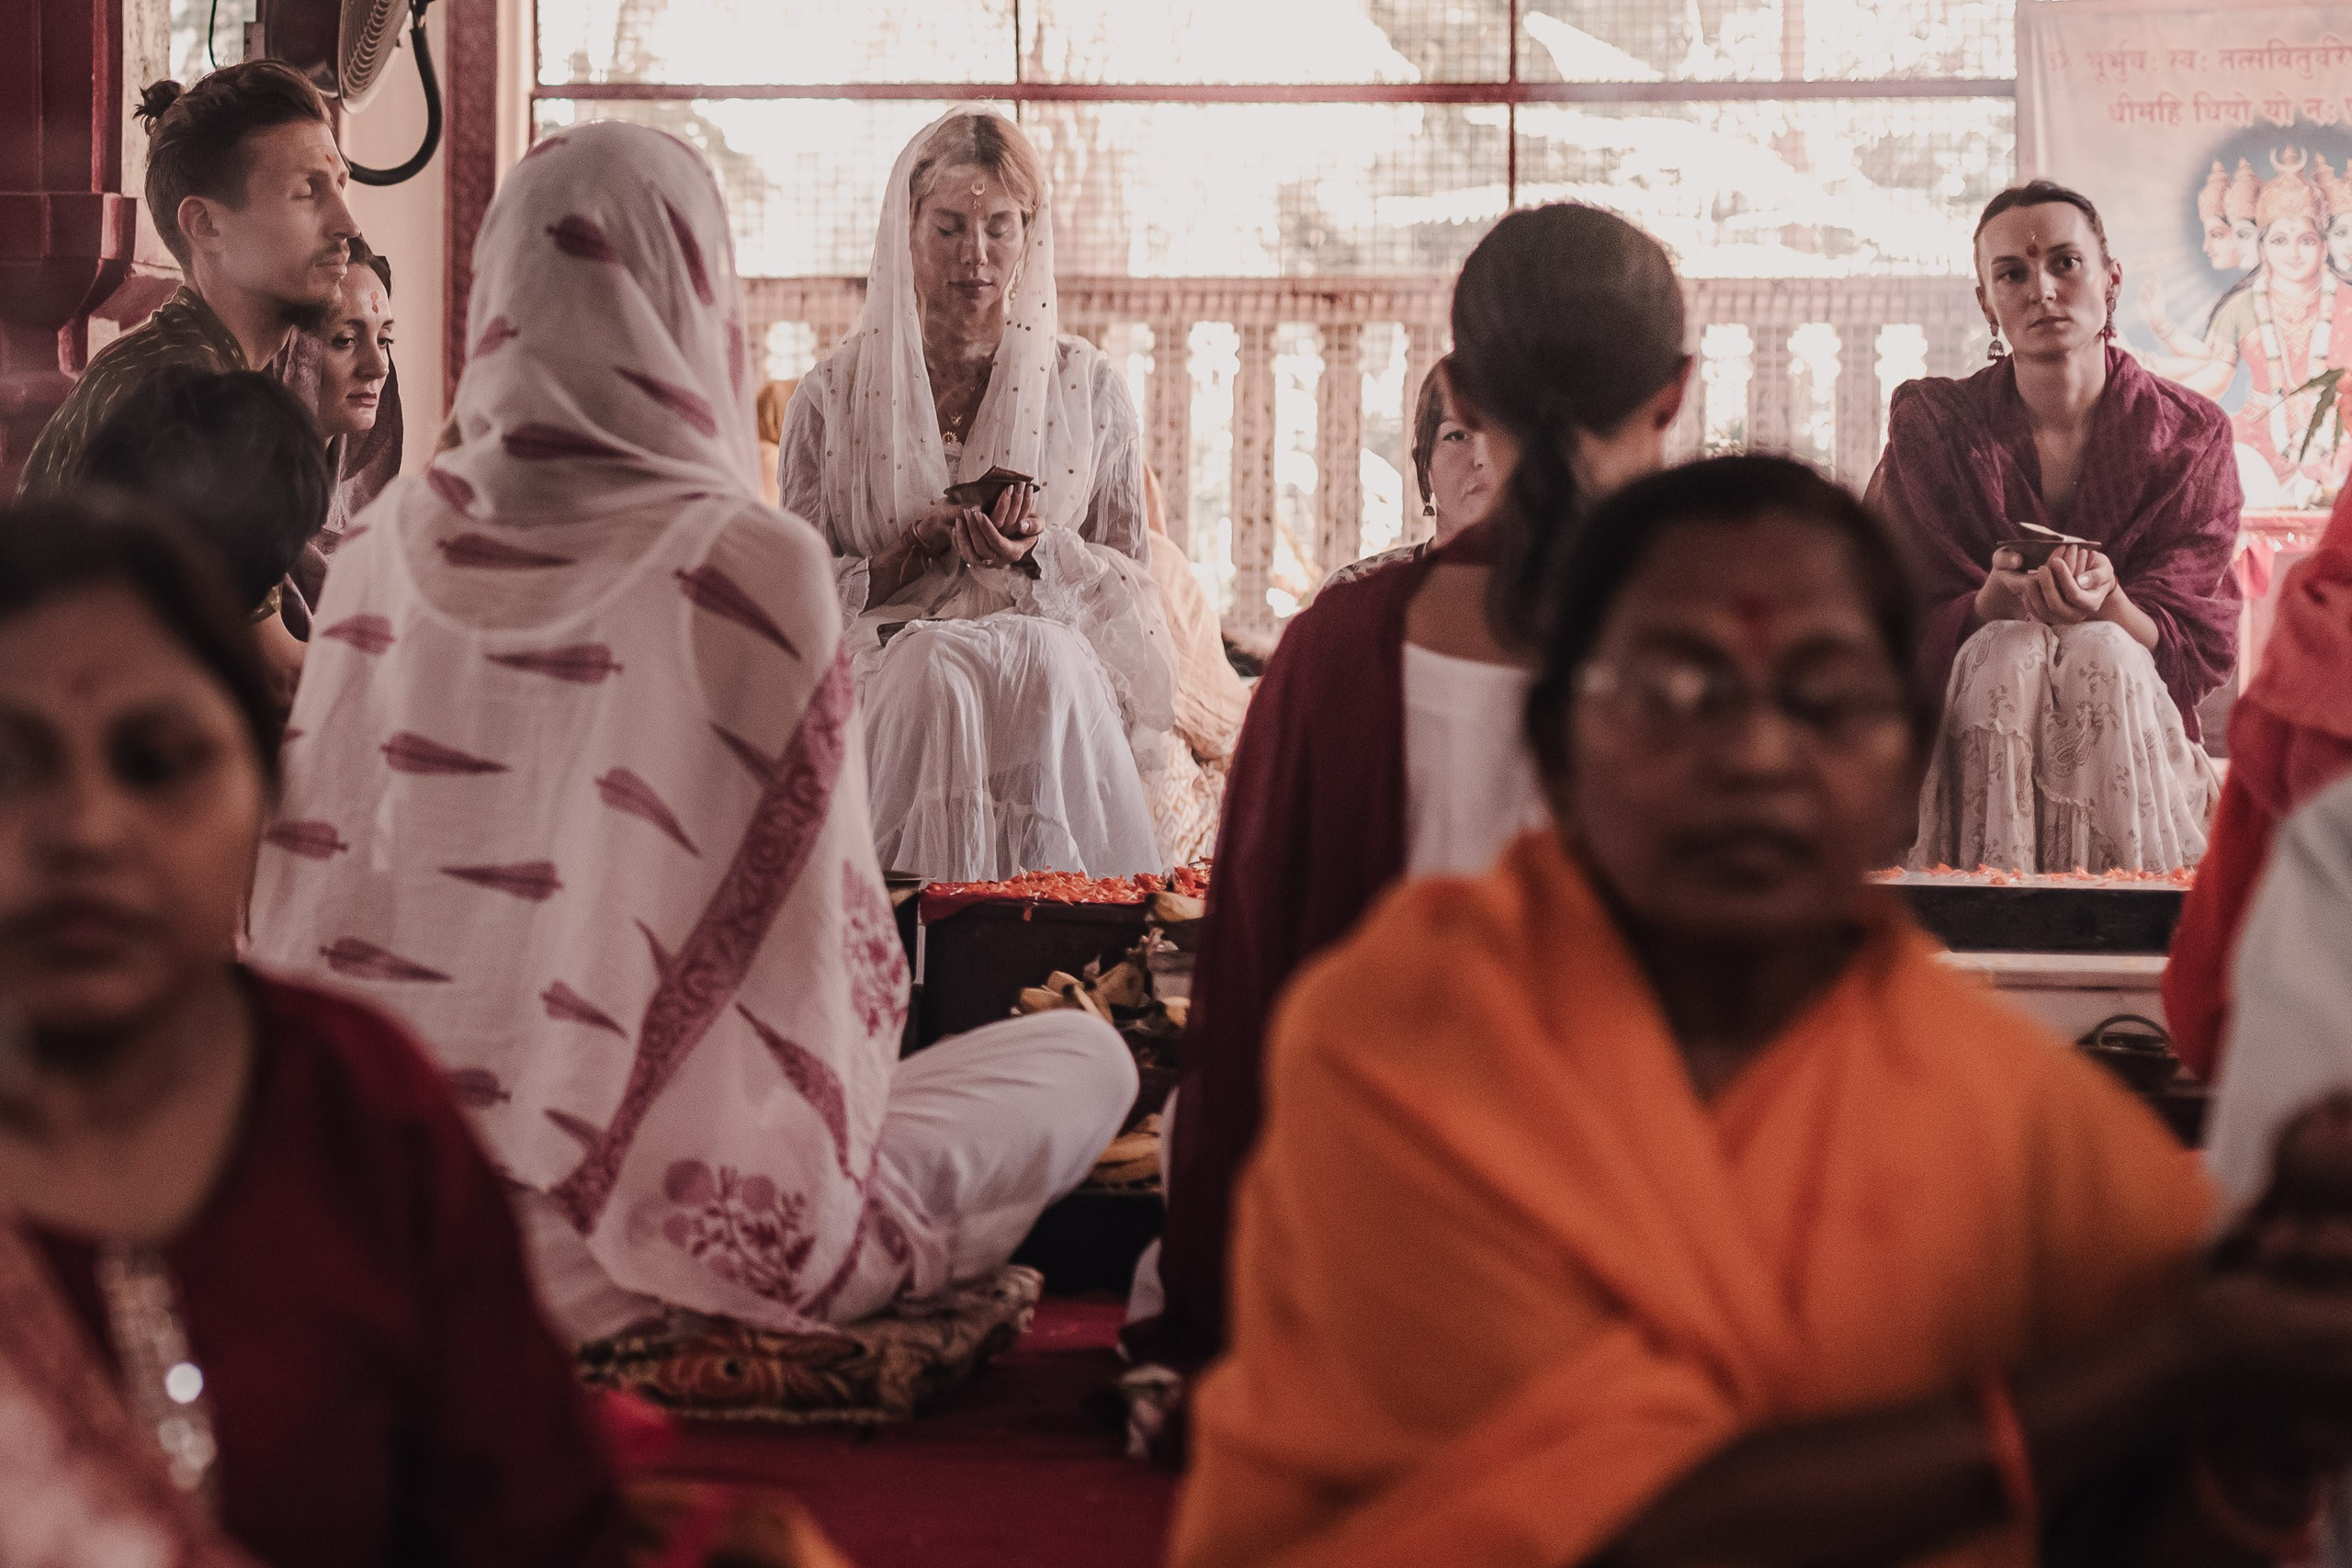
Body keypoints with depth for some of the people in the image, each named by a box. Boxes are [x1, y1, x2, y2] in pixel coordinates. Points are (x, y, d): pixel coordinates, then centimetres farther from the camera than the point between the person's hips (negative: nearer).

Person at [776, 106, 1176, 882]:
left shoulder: (1089, 388, 13)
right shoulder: (833, 396, 11)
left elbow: (1132, 585, 12)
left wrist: (1038, 553, -10)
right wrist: (901, 560, -10)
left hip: (1050, 662, 1)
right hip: (885, 663, 0)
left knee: (1048, 669, -36)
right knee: (939, 676, -37)